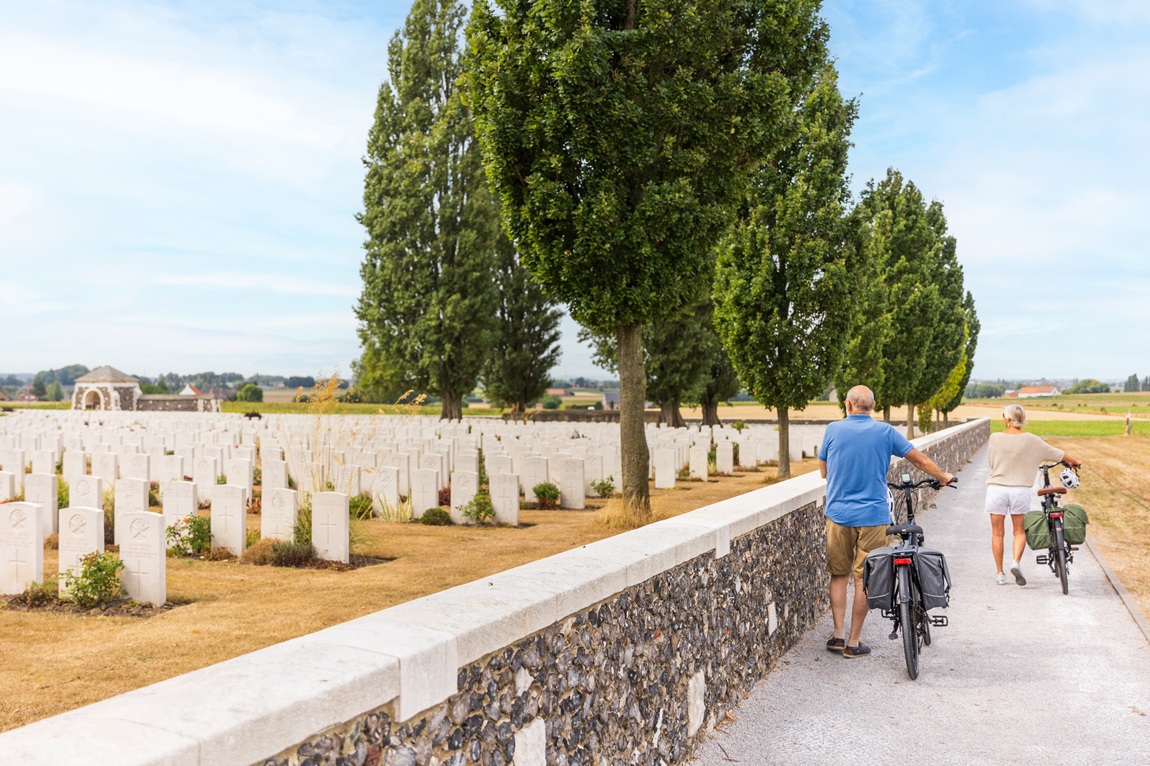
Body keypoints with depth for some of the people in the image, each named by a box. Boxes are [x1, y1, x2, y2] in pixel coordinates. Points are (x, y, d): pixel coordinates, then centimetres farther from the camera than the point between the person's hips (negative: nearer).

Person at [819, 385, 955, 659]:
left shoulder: (833, 430, -1)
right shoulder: (885, 431, -2)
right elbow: (920, 460, 6)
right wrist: (944, 477, 25)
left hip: (838, 514, 1)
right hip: (872, 516, -1)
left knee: (839, 574, 14)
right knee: (863, 579, 5)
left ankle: (838, 634, 13)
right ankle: (853, 643, 10)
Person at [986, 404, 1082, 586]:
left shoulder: (995, 438, -6)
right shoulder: (1030, 440, -2)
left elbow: (991, 461, 4)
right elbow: (1055, 453, 11)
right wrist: (1074, 461, 29)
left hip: (997, 488, -1)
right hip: (1020, 489, 1)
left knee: (997, 532, 9)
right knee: (1019, 530, 15)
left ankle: (999, 573, 13)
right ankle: (1016, 562, -7)